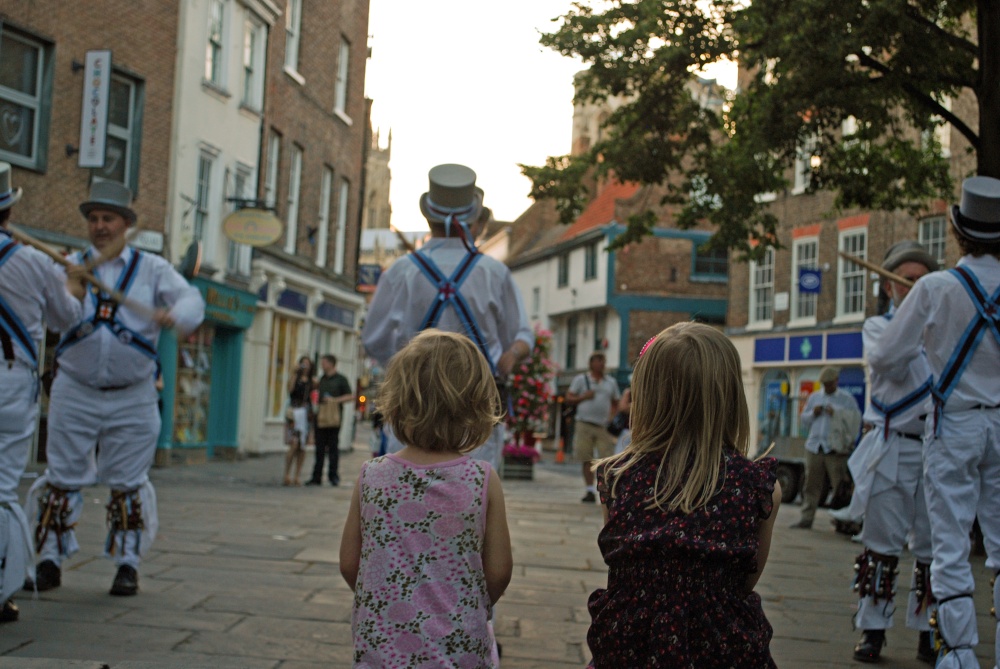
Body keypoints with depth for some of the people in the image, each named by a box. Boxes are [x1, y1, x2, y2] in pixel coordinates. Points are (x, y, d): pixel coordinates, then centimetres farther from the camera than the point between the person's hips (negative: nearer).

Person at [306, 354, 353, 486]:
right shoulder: (322, 379, 17)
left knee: (333, 447, -3)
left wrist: (335, 400, -14)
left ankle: (334, 476, 1)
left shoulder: (341, 379, 0)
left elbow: (351, 396, -3)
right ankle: (317, 477, 7)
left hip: (334, 418, -5)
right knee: (320, 448, 5)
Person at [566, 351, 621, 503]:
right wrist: (583, 397, -11)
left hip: (604, 426, 1)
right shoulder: (580, 379, 9)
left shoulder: (611, 382, 17)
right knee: (586, 459, 0)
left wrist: (612, 416, 3)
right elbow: (568, 398, 7)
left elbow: (616, 403, 21)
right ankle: (590, 490, 6)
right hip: (585, 425, -1)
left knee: (607, 459, -10)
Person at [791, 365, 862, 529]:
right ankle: (806, 518, 7)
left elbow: (855, 420, -6)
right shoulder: (814, 397, 17)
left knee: (839, 485, -5)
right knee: (811, 485, 4)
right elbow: (803, 419, 21)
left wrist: (837, 413, -15)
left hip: (835, 449, -4)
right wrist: (813, 413, 2)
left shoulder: (847, 399, 5)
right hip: (814, 446, 4)